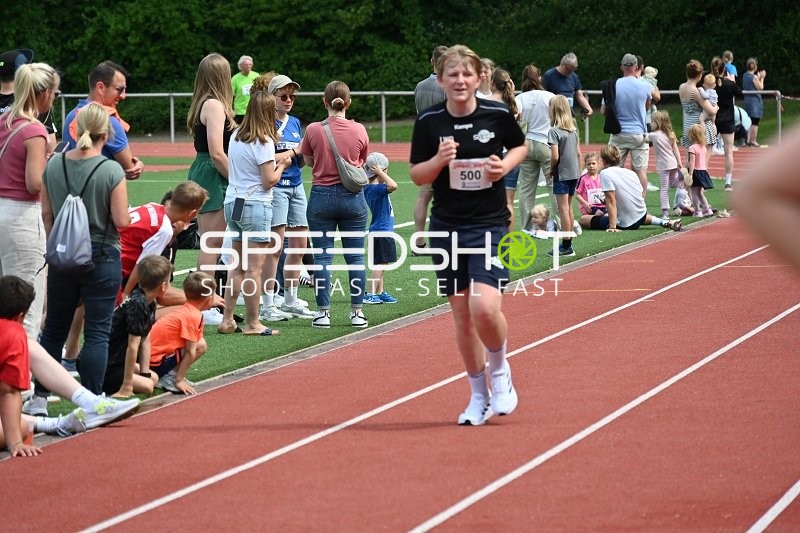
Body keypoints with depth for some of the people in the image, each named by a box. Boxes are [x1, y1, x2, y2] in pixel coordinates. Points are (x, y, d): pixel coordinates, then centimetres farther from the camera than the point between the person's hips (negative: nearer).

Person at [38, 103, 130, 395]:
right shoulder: (111, 171, -16)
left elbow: (46, 213, 5)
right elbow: (122, 221, -16)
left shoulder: (54, 164, -3)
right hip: (102, 258, -4)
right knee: (97, 333, 0)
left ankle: (41, 392, 22)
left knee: (54, 327, 16)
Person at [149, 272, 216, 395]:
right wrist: (179, 381, -11)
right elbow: (190, 352, -15)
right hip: (156, 363, -10)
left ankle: (170, 375, 8)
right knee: (200, 346, -13)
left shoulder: (185, 310, 13)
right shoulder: (193, 317, -16)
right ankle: (169, 378, -9)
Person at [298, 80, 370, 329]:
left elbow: (308, 160, 6)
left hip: (322, 196, -1)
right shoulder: (359, 130, -5)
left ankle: (323, 312, 4)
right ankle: (357, 312, 9)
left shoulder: (313, 129, -8)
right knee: (355, 256, 7)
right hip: (352, 197, 1)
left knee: (322, 256, 4)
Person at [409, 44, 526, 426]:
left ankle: (500, 371, 11)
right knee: (462, 315, 8)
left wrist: (506, 166, -8)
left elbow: (520, 146, 13)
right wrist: (439, 160, -18)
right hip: (447, 228, 2)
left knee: (485, 308, -19)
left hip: (490, 225, -2)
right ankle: (479, 395, 24)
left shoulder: (498, 115, -6)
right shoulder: (428, 122, -4)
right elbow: (416, 176, 3)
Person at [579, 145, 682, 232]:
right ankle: (665, 223, 15)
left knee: (583, 219, 2)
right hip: (641, 218, 8)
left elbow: (611, 201, -21)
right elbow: (641, 196, 12)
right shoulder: (632, 173, 6)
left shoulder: (605, 173, -15)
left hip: (624, 224, -8)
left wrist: (612, 227, -24)